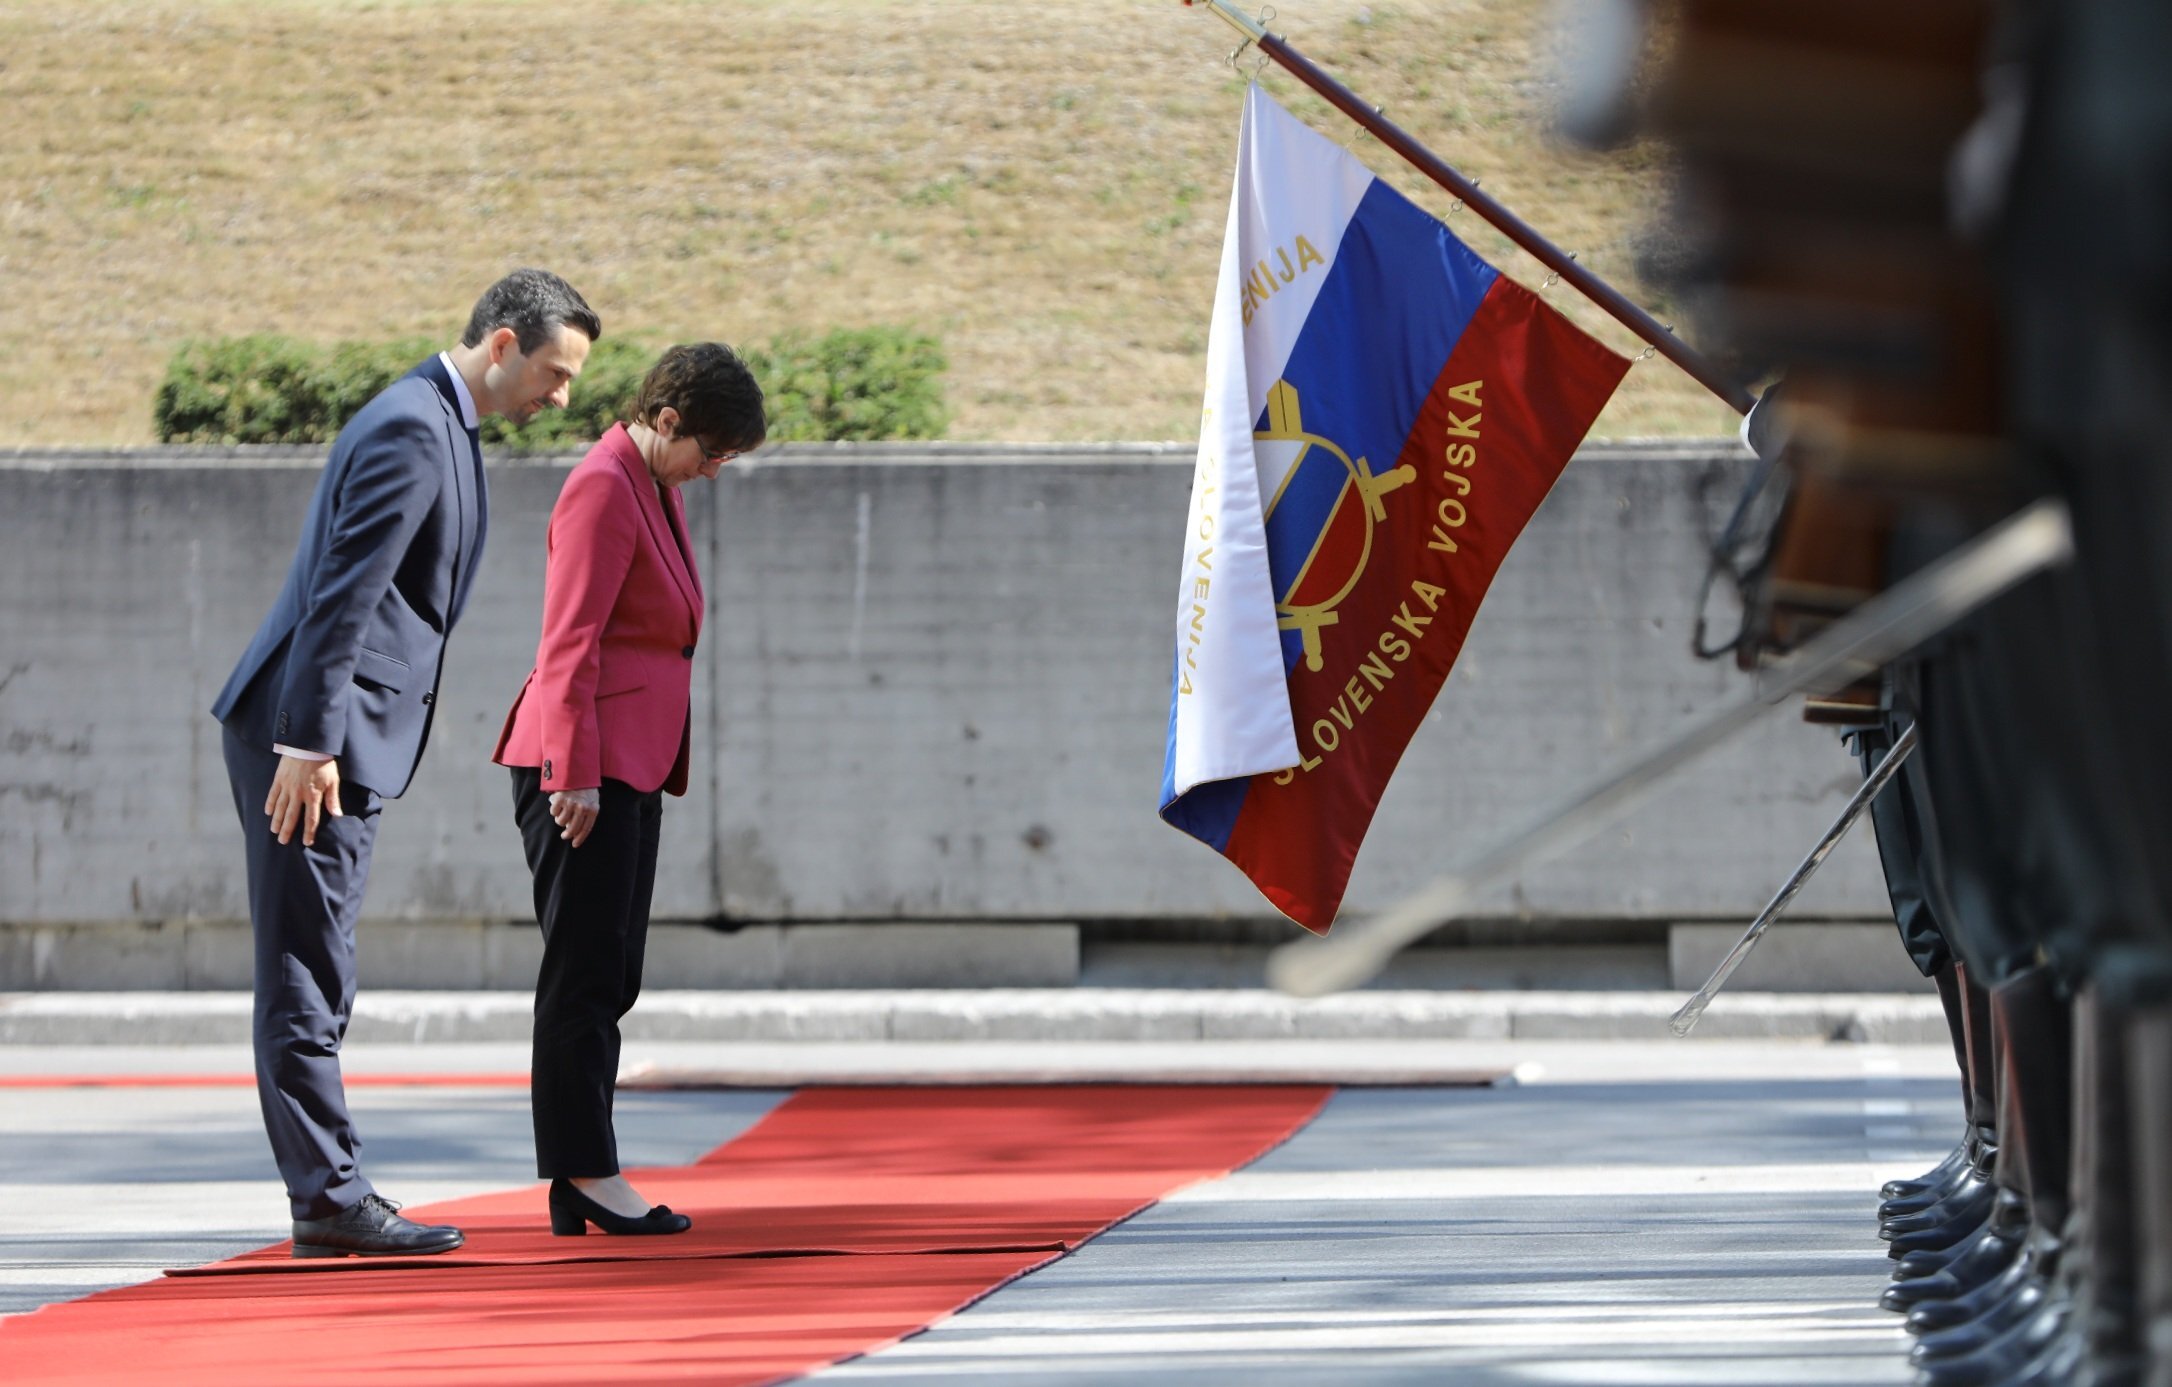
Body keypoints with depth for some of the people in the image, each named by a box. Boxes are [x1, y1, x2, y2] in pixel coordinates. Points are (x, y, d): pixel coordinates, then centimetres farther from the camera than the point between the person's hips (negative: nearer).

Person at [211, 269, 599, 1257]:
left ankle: (328, 1189, 14)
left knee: (314, 978, 11)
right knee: (307, 976, -7)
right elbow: (341, 596, -21)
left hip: (341, 739, 11)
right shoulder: (409, 431, -15)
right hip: (311, 736, -11)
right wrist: (310, 744, -24)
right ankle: (328, 1199, -8)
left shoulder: (443, 428, 18)